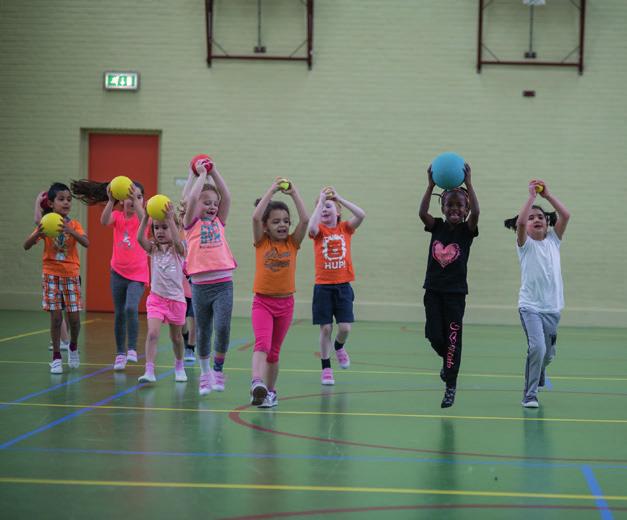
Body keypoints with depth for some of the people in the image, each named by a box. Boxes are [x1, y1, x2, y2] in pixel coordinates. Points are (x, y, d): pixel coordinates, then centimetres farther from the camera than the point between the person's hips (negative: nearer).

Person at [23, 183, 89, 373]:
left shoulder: (74, 224, -2)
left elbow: (86, 243, -19)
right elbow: (26, 246, -10)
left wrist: (71, 232, -36)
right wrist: (38, 233, -30)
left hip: (71, 275, 1)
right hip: (51, 275, -1)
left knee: (74, 317, -2)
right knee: (56, 317, -4)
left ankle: (73, 347, 26)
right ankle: (56, 357, 5)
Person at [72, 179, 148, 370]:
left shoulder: (142, 216, -7)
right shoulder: (117, 216, -2)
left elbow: (143, 220, -32)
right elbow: (104, 221, -24)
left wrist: (135, 200, -48)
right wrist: (111, 201, -41)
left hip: (138, 274, -3)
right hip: (118, 272, 3)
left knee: (131, 308, -23)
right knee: (119, 313, 10)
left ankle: (132, 349, -12)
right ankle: (120, 353, 22)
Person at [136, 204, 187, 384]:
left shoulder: (178, 250, -5)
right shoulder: (153, 249, 2)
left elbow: (177, 240, -29)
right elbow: (140, 238, -17)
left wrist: (170, 218, -39)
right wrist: (145, 217, -28)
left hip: (176, 298, -1)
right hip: (156, 297, 1)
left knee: (176, 337, 15)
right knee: (152, 334, -17)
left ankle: (179, 366, 37)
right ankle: (149, 371, -21)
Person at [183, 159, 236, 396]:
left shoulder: (219, 222, 12)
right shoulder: (192, 223, 4)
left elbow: (226, 197, 0)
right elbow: (191, 198, -11)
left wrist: (213, 171, 0)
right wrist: (200, 174, -2)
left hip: (223, 284, 1)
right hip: (200, 285, -1)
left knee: (223, 327, -13)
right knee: (203, 332, 9)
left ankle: (218, 369, 6)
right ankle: (205, 373, 25)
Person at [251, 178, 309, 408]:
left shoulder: (292, 243, 3)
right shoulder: (261, 242, -2)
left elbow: (305, 220, -13)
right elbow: (255, 217, -19)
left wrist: (293, 193, -11)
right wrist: (272, 190, -15)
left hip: (285, 303, 3)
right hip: (262, 301, -3)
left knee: (274, 350, 13)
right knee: (262, 343, -23)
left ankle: (270, 391, 25)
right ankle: (257, 384, -40)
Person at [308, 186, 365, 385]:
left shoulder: (345, 228, 3)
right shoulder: (320, 230, -1)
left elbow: (361, 215, -15)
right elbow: (312, 227, -26)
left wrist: (338, 198, -14)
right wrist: (320, 200, -21)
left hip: (343, 286, 1)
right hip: (323, 286, -1)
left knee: (345, 327, -4)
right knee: (326, 328, 0)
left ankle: (339, 347, 31)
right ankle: (326, 369, 13)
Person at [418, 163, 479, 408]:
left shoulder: (466, 230, -2)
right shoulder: (437, 227, 4)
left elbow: (475, 213, -22)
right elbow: (422, 213, -15)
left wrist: (468, 183, -25)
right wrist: (431, 185, -21)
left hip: (455, 291, -2)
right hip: (433, 289, 2)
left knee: (452, 338, -3)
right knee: (434, 336, 0)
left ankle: (451, 386, 5)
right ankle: (448, 362, 32)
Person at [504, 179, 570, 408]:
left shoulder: (553, 240, 8)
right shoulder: (525, 244, -2)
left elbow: (566, 215, -4)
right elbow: (520, 222, -22)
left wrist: (547, 195, -6)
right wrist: (531, 196, -18)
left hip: (552, 308, 4)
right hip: (530, 306, -4)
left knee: (548, 354, 14)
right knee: (537, 348, -22)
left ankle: (537, 377, 47)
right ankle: (529, 395, -10)